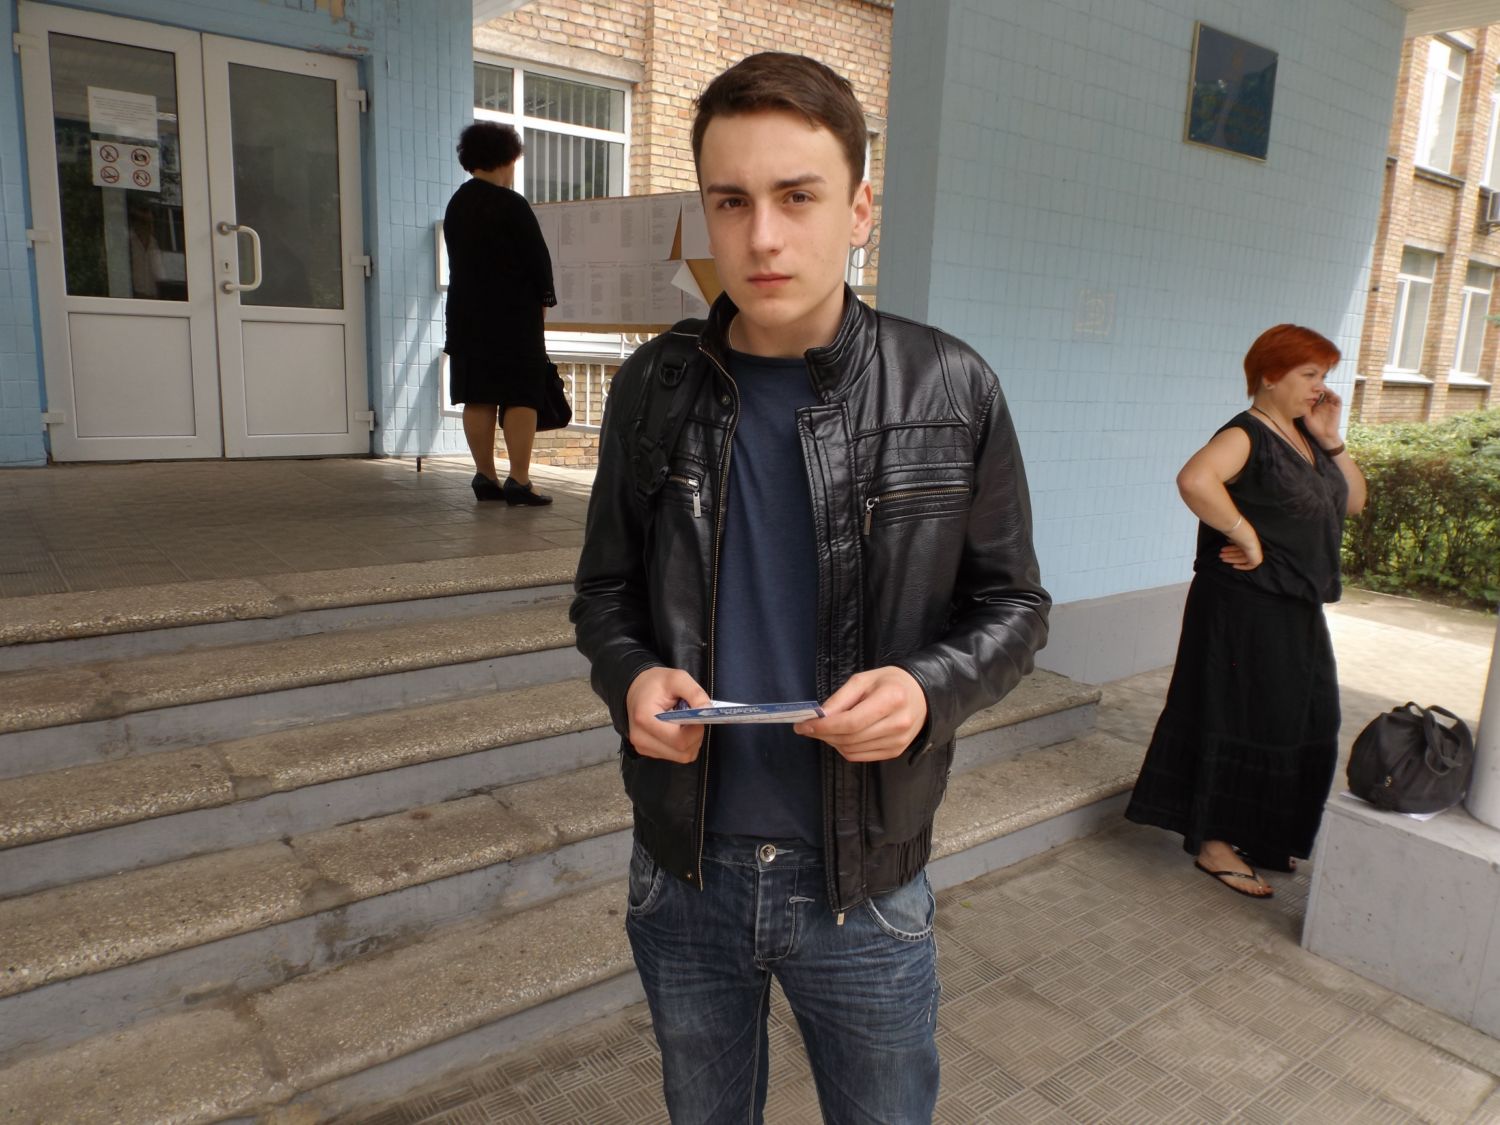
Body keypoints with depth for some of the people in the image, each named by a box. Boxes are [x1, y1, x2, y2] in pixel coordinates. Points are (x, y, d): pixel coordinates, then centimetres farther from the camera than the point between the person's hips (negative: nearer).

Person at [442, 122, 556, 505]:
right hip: (514, 314, -7)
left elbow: (458, 260, 14)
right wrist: (544, 299, 4)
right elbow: (538, 258, -11)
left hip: (467, 314, 7)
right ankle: (519, 481, -8)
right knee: (521, 397, -4)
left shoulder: (455, 205, 11)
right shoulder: (512, 205, -11)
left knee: (478, 398, 7)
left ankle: (485, 476, 11)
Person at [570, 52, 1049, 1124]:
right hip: (684, 871, 2)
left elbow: (1013, 607, -3)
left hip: (865, 884, -1)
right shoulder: (653, 389, -5)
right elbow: (605, 590, 5)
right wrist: (630, 676, -17)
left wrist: (929, 689, -23)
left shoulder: (954, 393, -10)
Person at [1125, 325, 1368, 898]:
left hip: (1298, 611, 9)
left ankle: (1266, 837, 32)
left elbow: (1353, 501, 15)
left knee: (1302, 725, 16)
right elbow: (1194, 479, -35)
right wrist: (1246, 536, -27)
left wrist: (1331, 441, 3)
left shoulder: (1305, 436, 13)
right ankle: (1212, 844, 14)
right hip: (1245, 609, -9)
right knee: (1240, 721, -1)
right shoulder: (1246, 435, -15)